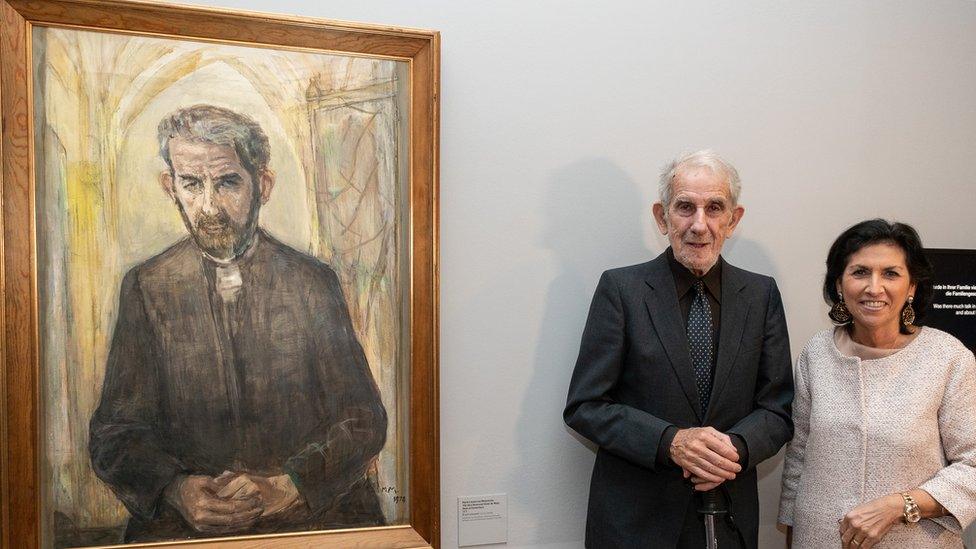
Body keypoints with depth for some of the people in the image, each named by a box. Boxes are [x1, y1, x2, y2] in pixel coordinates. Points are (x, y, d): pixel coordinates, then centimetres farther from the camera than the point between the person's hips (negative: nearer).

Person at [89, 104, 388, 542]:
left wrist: (286, 487, -15)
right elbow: (115, 432, 4)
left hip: (314, 508, 1)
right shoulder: (145, 288, 5)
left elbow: (363, 421, 1)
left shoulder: (313, 282, 2)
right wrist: (176, 490, -15)